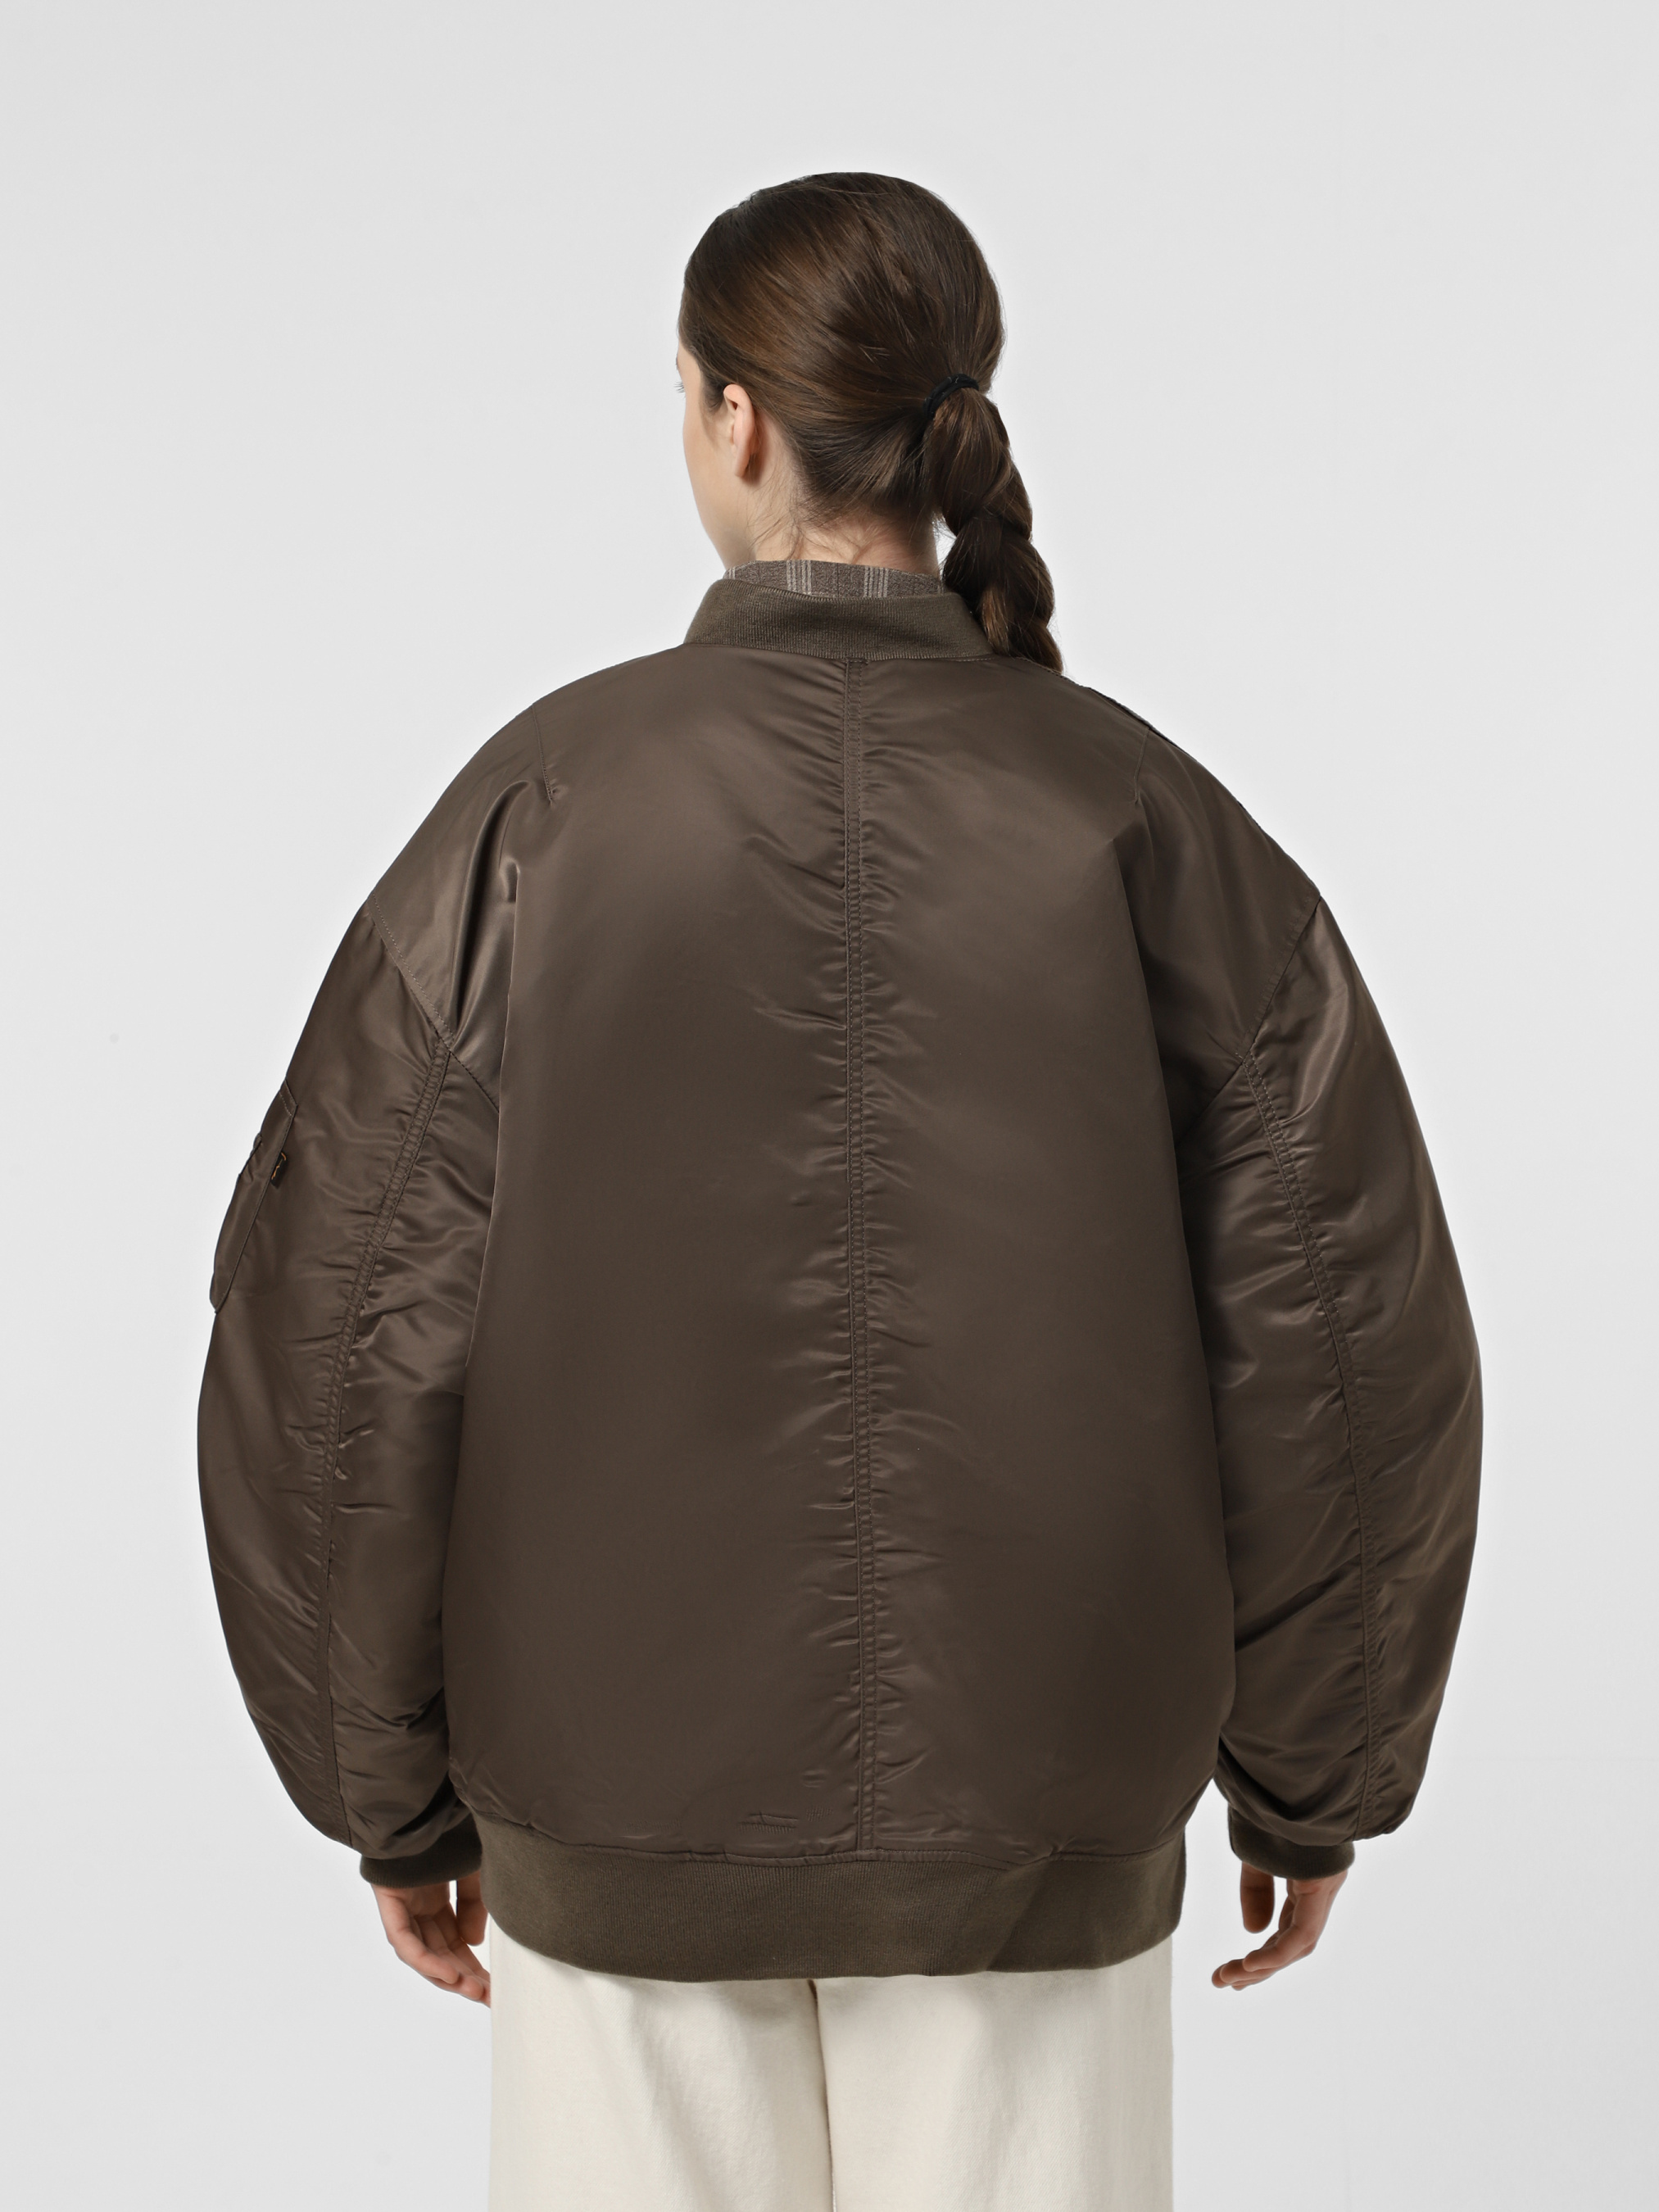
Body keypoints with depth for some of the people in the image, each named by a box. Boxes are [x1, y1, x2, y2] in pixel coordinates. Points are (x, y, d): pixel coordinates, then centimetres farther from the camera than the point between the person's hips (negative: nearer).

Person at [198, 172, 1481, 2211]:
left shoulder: (548, 801, -10)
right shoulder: (1141, 818, -8)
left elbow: (342, 1338, -9)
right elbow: (1345, 1334, -8)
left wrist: (393, 1792, 4)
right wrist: (1312, 1776, 6)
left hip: (631, 1795, 0)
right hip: (1039, 1810, 1)